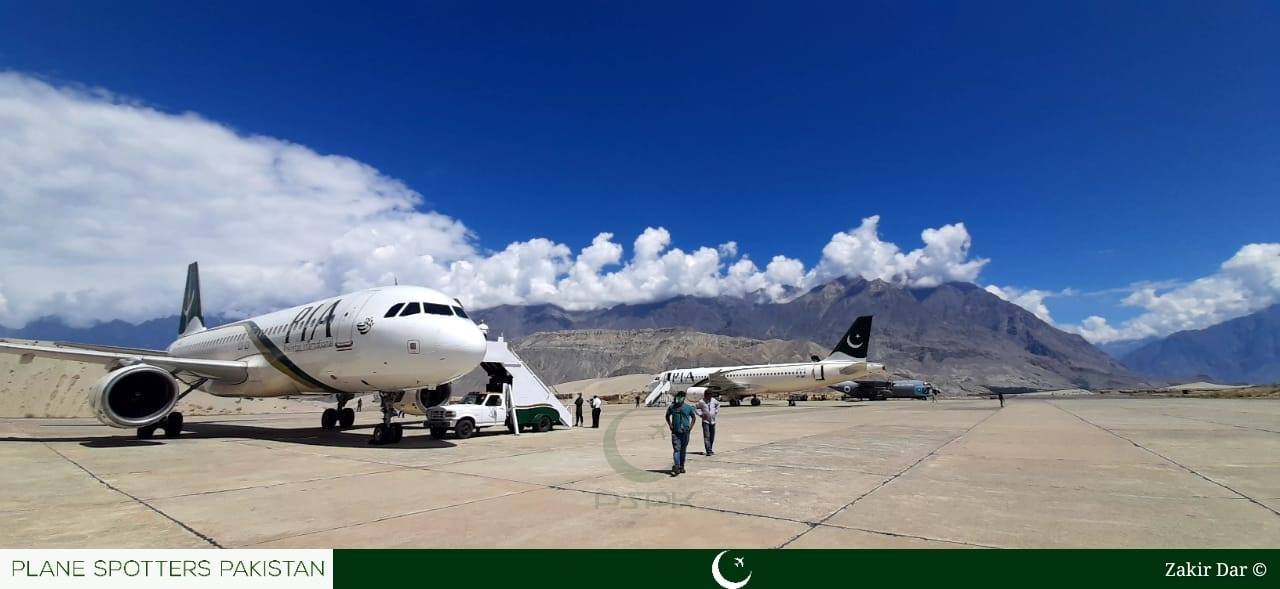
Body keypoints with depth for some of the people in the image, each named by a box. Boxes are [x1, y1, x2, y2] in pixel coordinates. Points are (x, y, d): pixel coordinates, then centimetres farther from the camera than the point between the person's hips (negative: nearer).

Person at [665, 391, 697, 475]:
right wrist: (670, 425, 7)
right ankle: (676, 468, -18)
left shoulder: (688, 408, 0)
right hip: (675, 432, -1)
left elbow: (694, 417, 14)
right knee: (676, 449, -11)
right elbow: (667, 416, 18)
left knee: (683, 450, 11)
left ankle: (681, 466, 24)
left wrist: (690, 426, 3)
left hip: (685, 432, 1)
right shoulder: (672, 407, 1)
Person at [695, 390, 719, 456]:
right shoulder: (701, 402, -8)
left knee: (712, 437, 9)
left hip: (713, 421, 4)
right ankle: (709, 451, -13)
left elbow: (718, 404, 23)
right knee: (707, 436, -11)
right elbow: (697, 408, 3)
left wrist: (716, 411, 13)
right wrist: (700, 414, -6)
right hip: (705, 421, -4)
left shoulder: (714, 400, 3)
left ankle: (710, 450, 22)